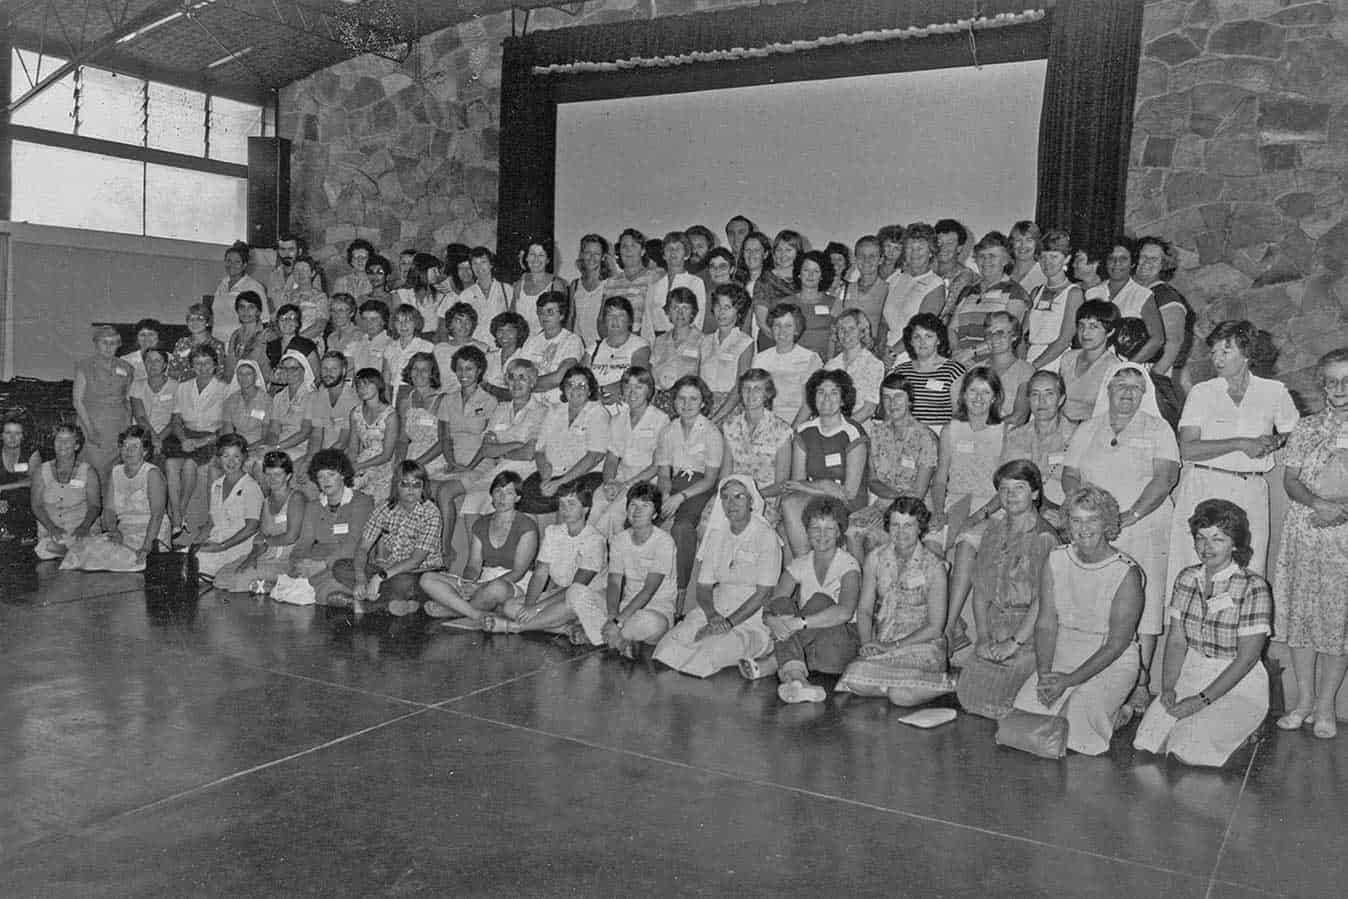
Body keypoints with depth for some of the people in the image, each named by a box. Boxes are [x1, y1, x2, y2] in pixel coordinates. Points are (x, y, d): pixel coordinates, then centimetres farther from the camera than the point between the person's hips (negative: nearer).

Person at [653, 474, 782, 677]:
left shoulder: (766, 537, -7)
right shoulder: (716, 534, 10)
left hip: (752, 616, -4)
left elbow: (764, 592, -11)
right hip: (717, 609, 5)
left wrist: (729, 622, -17)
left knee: (716, 648, -31)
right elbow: (702, 587, 9)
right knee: (676, 641, -22)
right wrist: (712, 615, -12)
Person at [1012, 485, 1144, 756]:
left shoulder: (1126, 573, -15)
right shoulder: (1056, 561, -1)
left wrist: (1068, 680, -19)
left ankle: (1114, 713, 7)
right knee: (1024, 711, -13)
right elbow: (1045, 624, 0)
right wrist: (1044, 675, -15)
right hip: (1062, 655, 4)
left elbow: (1117, 644, -14)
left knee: (1076, 722, -24)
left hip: (1112, 663, -4)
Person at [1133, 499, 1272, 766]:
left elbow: (1247, 658, -15)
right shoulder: (1187, 579, 4)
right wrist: (1168, 688, -9)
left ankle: (1238, 732, 7)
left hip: (1239, 686, -5)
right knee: (1149, 742, -15)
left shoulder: (1253, 588, -13)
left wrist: (1202, 700, -18)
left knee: (1187, 749, -23)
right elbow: (1176, 640, 5)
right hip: (1190, 676, 5)